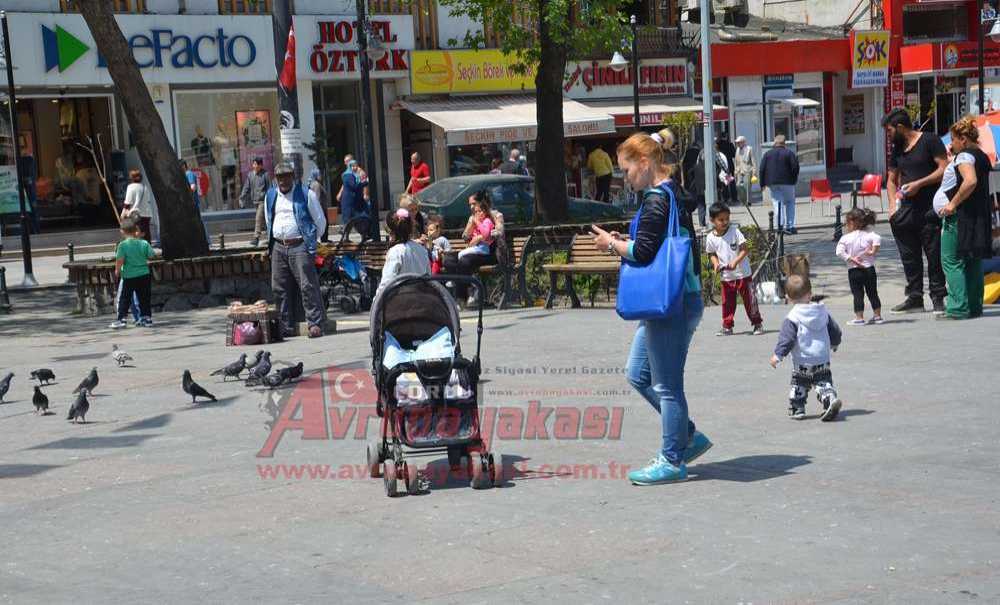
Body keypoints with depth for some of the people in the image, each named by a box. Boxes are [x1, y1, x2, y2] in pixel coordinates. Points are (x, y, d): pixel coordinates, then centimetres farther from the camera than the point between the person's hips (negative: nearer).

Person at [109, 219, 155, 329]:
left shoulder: (123, 245, -12)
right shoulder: (144, 243, -3)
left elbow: (120, 260, -16)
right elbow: (151, 255, 2)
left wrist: (117, 271, 0)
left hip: (129, 276, -3)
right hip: (144, 275, 3)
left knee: (124, 299, 6)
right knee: (144, 298, 11)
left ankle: (121, 319, 2)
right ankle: (147, 318, 14)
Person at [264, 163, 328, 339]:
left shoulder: (306, 195, 0)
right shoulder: (270, 196, 15)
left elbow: (320, 221, 5)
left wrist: (310, 241, 8)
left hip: (300, 247, -5)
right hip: (278, 247, 5)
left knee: (308, 286, -10)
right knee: (279, 288, 4)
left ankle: (315, 323, -8)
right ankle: (285, 326, 11)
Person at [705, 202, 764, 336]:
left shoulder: (734, 231, -13)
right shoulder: (711, 238, -5)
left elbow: (745, 250, -11)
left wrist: (735, 261, -25)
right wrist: (716, 263, -10)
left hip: (743, 274, -3)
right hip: (726, 276, 3)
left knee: (749, 300, 2)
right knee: (727, 303, 8)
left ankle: (757, 324, 13)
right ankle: (727, 327, 18)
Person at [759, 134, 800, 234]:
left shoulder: (767, 154, 6)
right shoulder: (789, 153, -1)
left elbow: (762, 169, 3)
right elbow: (795, 167, -7)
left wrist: (762, 183, 7)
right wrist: (794, 179, 6)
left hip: (773, 183, 2)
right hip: (787, 182, -2)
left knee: (777, 203, 3)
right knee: (789, 203, 10)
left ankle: (780, 225, -11)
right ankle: (790, 226, 3)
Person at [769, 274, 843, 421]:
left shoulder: (792, 318, -12)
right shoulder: (823, 312, 5)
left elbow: (787, 338, -18)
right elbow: (835, 331, 15)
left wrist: (778, 355, -13)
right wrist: (834, 343, 34)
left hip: (802, 361, -3)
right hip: (823, 359, 4)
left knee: (799, 386, 11)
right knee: (824, 382, 8)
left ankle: (797, 409, 14)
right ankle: (831, 398, -16)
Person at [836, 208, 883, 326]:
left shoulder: (846, 238, -6)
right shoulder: (868, 234, -1)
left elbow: (839, 252, -16)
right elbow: (877, 239, -18)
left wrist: (850, 259, -12)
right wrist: (873, 251, -10)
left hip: (854, 271, -2)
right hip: (869, 269, 2)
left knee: (858, 294, 4)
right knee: (873, 293, 13)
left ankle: (859, 318, 2)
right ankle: (877, 316, 18)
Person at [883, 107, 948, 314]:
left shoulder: (929, 140, -4)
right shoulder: (897, 149, 16)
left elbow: (944, 169, -10)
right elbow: (891, 180, 22)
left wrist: (919, 184, -16)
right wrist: (893, 205, 6)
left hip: (930, 209, -7)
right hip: (906, 209, 7)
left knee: (934, 254, -4)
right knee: (909, 256, 8)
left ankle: (938, 297, 2)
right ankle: (914, 298, 14)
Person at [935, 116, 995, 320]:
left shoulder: (964, 156, -13)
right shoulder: (982, 156, 17)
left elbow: (970, 181, -28)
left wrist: (952, 204, -22)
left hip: (960, 216, -10)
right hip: (978, 216, 10)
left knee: (951, 261, -6)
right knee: (973, 262, 12)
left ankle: (958, 308, -10)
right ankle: (974, 306, 15)